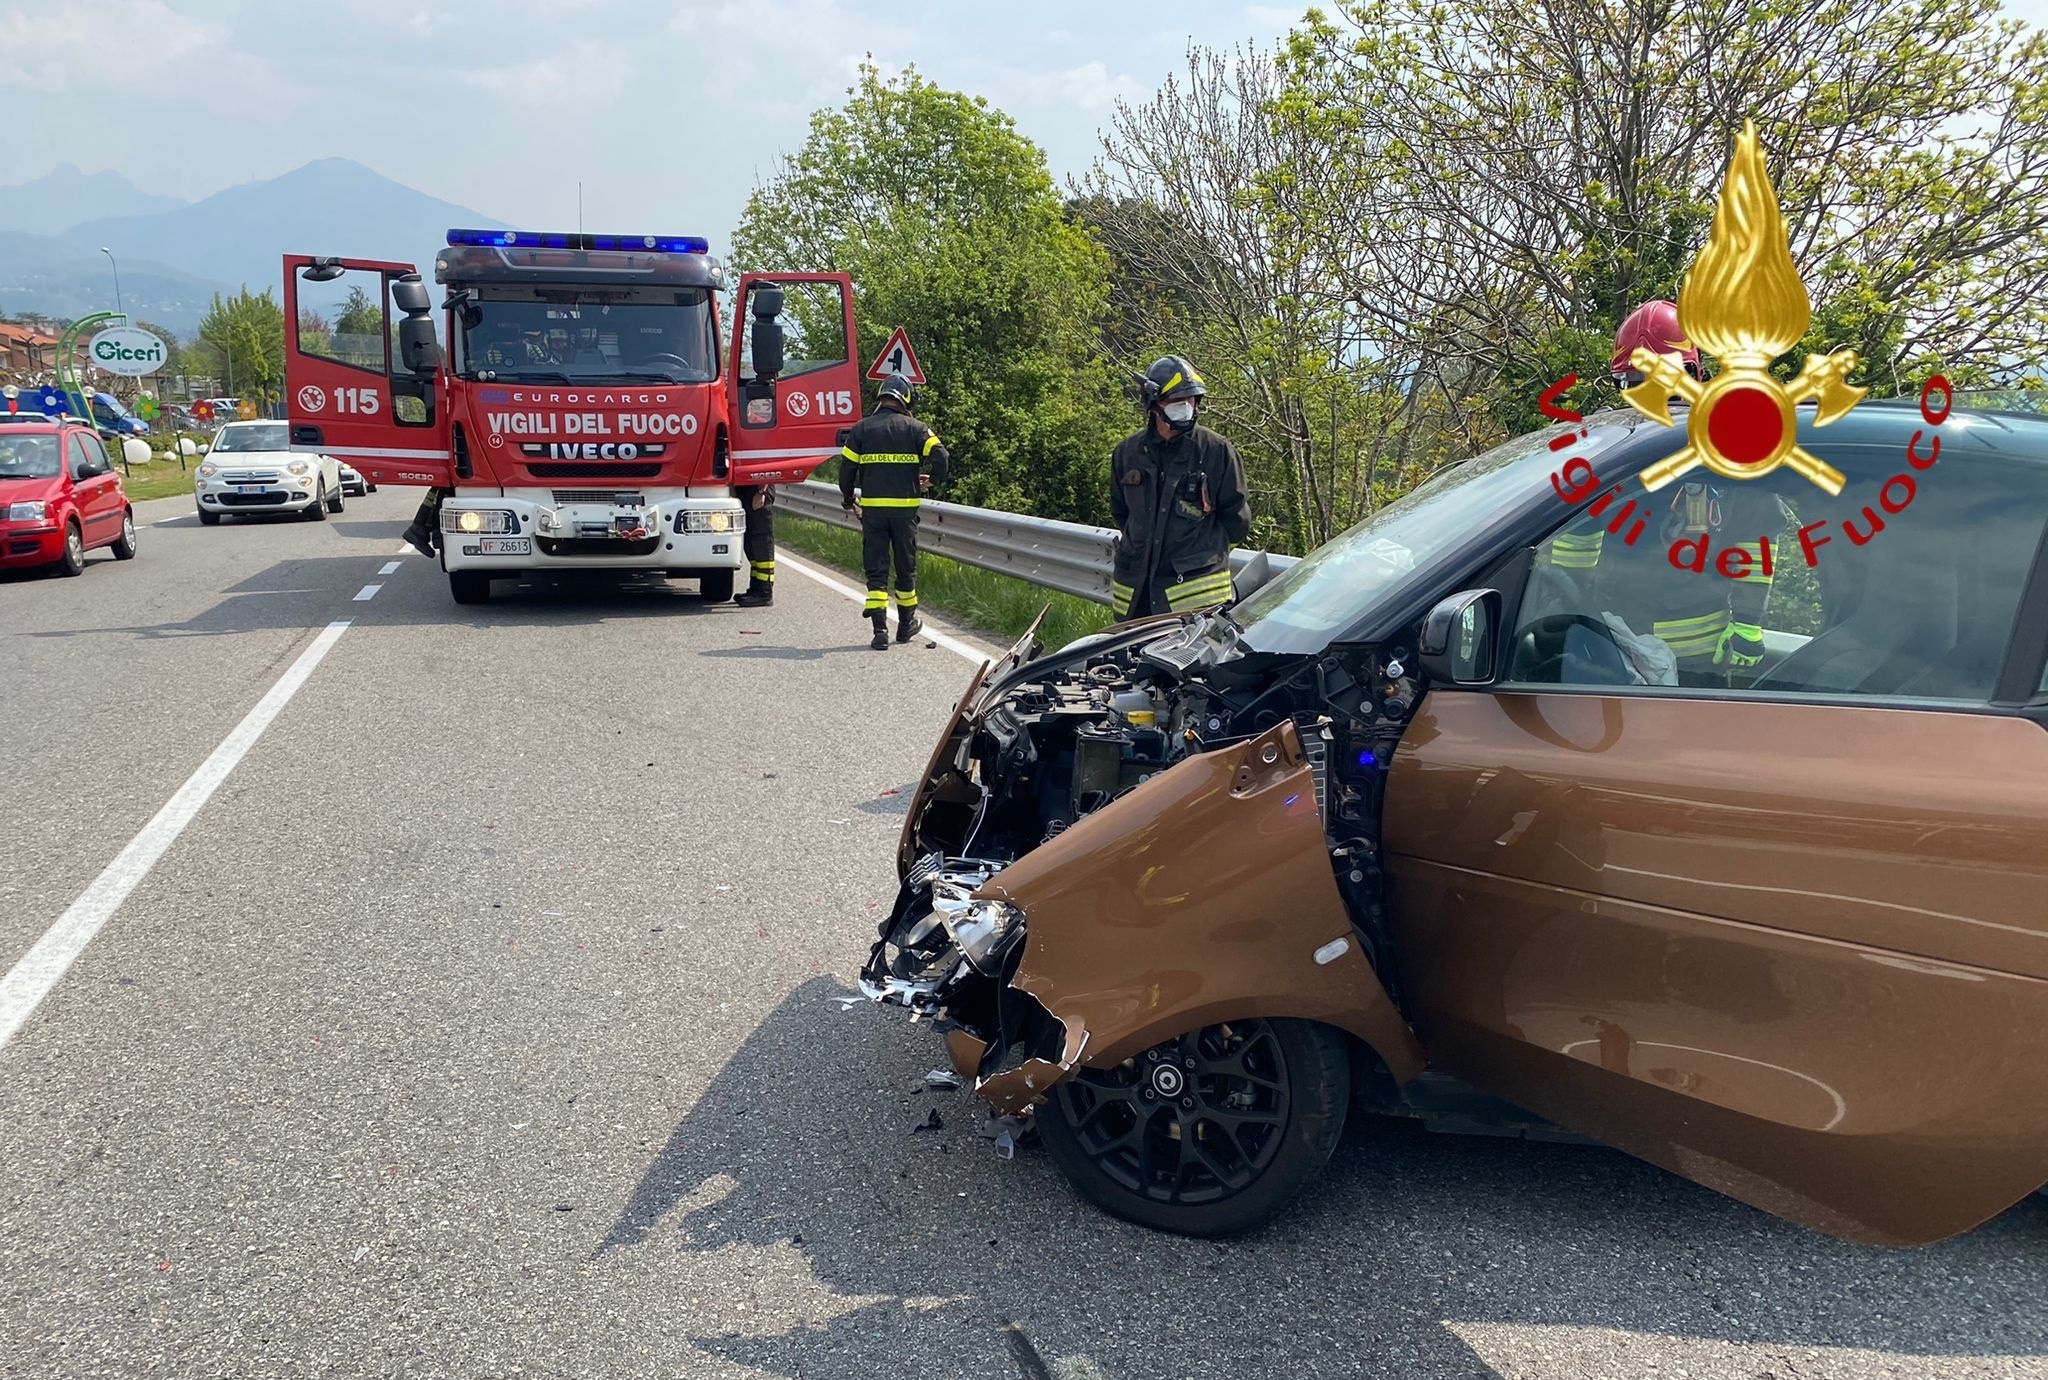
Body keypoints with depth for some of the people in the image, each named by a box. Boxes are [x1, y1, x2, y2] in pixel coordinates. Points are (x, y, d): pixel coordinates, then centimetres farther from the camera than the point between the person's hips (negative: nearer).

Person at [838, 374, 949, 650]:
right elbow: (941, 456, -9)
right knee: (906, 566, 14)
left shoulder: (861, 428, 4)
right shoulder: (915, 428, 2)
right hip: (905, 507, 0)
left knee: (876, 568, 3)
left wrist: (847, 498, 19)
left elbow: (847, 467, 2)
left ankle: (880, 629, -6)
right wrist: (933, 480, 11)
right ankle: (906, 624, 27)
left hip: (872, 507, 0)